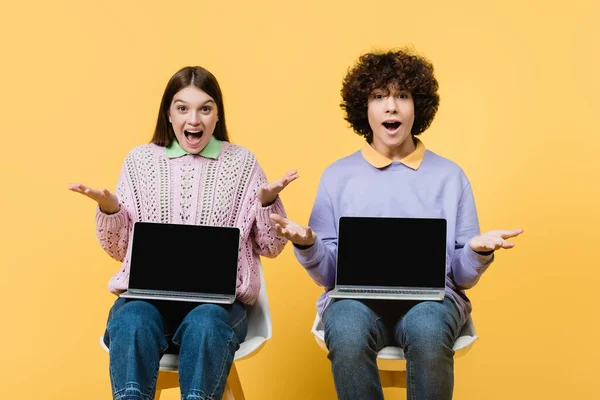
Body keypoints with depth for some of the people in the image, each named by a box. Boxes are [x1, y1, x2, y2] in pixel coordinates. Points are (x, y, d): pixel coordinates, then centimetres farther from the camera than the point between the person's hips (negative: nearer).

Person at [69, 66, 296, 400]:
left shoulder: (241, 161, 9)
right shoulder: (141, 159, 11)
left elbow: (270, 247, 11)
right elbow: (118, 248, 14)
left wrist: (268, 200, -7)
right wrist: (109, 208, -5)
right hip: (147, 294, 1)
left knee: (205, 323, -35)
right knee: (132, 322, -33)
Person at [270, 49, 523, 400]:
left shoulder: (450, 176, 9)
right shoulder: (338, 175, 10)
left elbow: (463, 276, 9)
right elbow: (328, 274, 8)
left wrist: (478, 252, -12)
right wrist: (307, 245, -12)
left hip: (431, 296, 0)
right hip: (356, 296, 0)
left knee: (427, 331, -36)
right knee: (347, 333, -35)